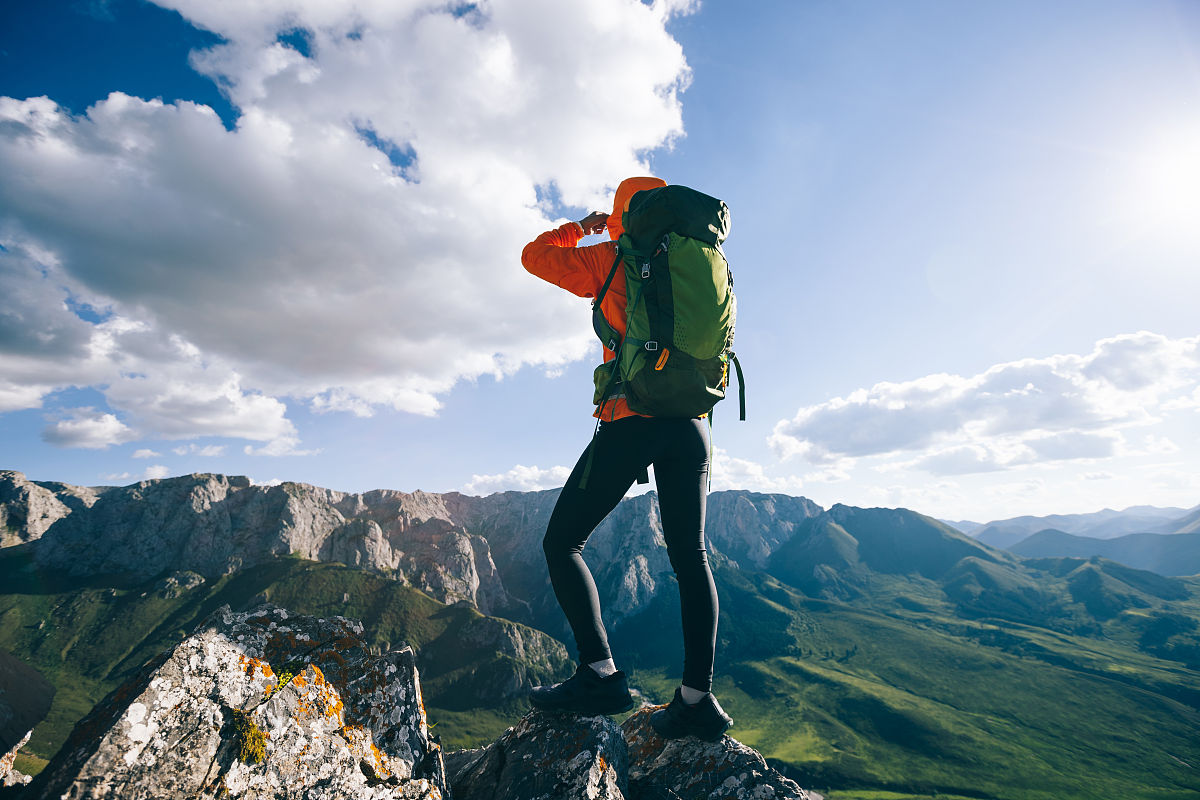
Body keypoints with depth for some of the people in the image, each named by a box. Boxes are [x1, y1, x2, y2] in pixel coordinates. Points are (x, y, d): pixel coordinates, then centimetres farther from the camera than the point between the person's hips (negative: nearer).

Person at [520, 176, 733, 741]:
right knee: (690, 557, 9)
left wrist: (580, 227, 29)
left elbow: (535, 255, 15)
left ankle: (601, 673, -4)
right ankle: (698, 697, 10)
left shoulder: (611, 261, 5)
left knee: (562, 542, 4)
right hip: (691, 422, 6)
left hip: (632, 418, -5)